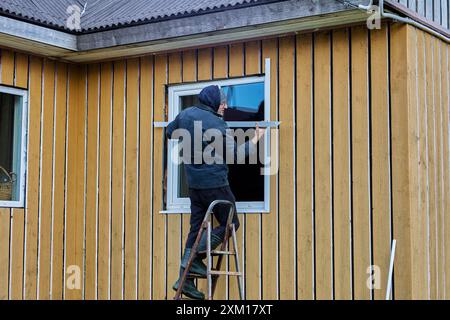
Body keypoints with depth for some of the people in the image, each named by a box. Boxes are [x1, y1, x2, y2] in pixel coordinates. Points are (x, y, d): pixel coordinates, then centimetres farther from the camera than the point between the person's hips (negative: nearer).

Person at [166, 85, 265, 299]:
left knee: (196, 228, 11)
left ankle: (185, 279, 8)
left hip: (194, 183, 7)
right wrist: (255, 140, 1)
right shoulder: (217, 124, -15)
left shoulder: (185, 115, 5)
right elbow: (235, 154, -11)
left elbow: (170, 133, 23)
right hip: (214, 183, -7)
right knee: (230, 223, 6)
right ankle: (194, 257, -7)